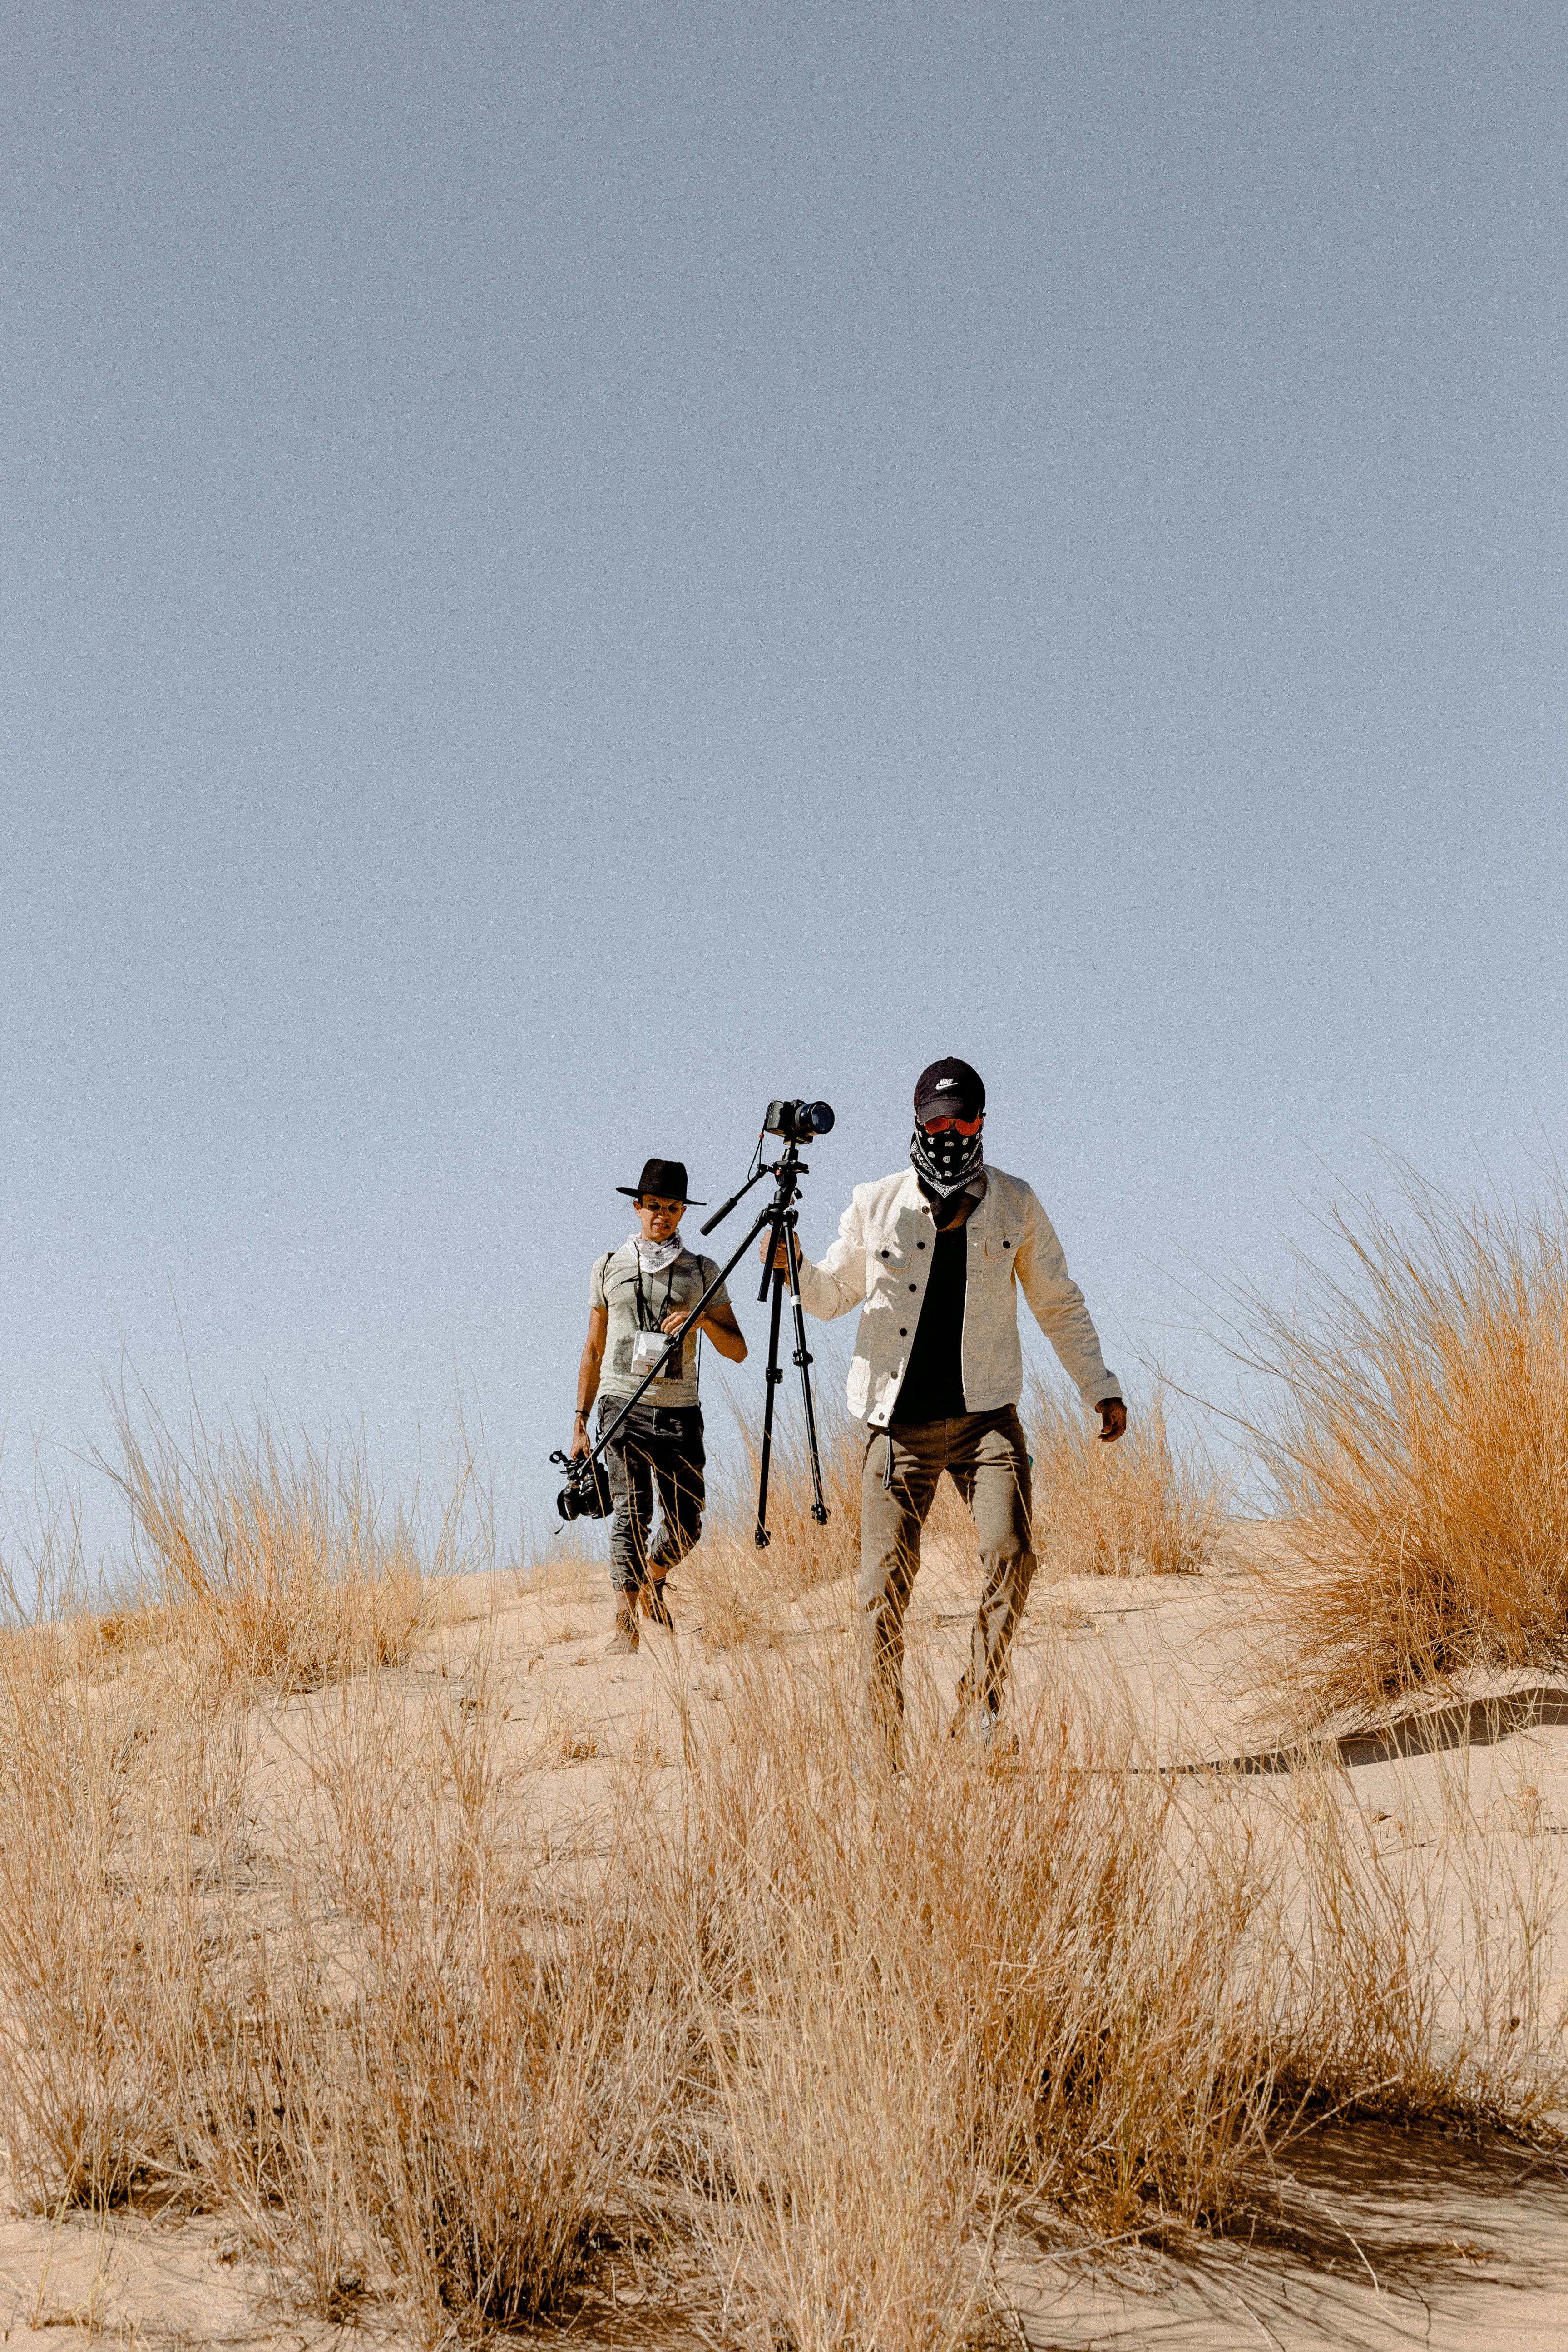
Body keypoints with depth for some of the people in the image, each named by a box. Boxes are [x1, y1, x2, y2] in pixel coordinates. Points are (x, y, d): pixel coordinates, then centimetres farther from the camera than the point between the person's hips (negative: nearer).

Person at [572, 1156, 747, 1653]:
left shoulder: (703, 1272, 9)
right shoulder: (610, 1267, 10)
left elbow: (738, 1351, 5)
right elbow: (593, 1351, 15)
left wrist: (703, 1320, -14)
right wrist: (581, 1419, 11)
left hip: (679, 1412, 2)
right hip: (623, 1408, -2)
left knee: (685, 1526, 4)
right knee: (631, 1514, -16)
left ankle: (651, 1583, 34)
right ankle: (625, 1625, -17)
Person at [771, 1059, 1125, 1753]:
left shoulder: (1015, 1205, 7)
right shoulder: (876, 1205, 5)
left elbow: (1059, 1305, 15)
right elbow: (833, 1294, 14)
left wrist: (1101, 1388, 10)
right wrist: (792, 1267, -7)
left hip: (986, 1419, 0)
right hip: (899, 1424, 0)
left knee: (1009, 1554, -19)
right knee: (885, 1585, -5)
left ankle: (978, 1711, -6)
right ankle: (886, 1742, 8)